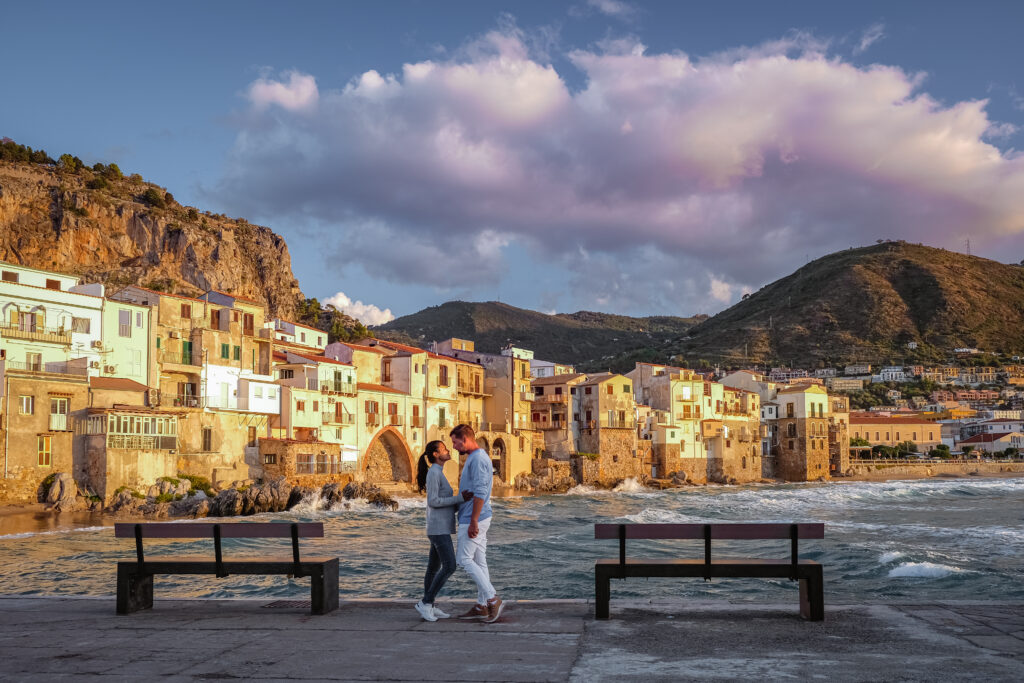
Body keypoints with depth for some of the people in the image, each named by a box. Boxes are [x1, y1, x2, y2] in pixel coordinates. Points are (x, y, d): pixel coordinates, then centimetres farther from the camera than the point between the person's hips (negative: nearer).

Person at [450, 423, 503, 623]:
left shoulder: (478, 458, -17)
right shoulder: (473, 458, 17)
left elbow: (480, 492, -23)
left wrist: (473, 522, -24)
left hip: (474, 518, -10)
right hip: (476, 519, 10)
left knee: (465, 559, -7)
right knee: (479, 561, 10)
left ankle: (492, 598, -7)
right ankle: (482, 606, 13)